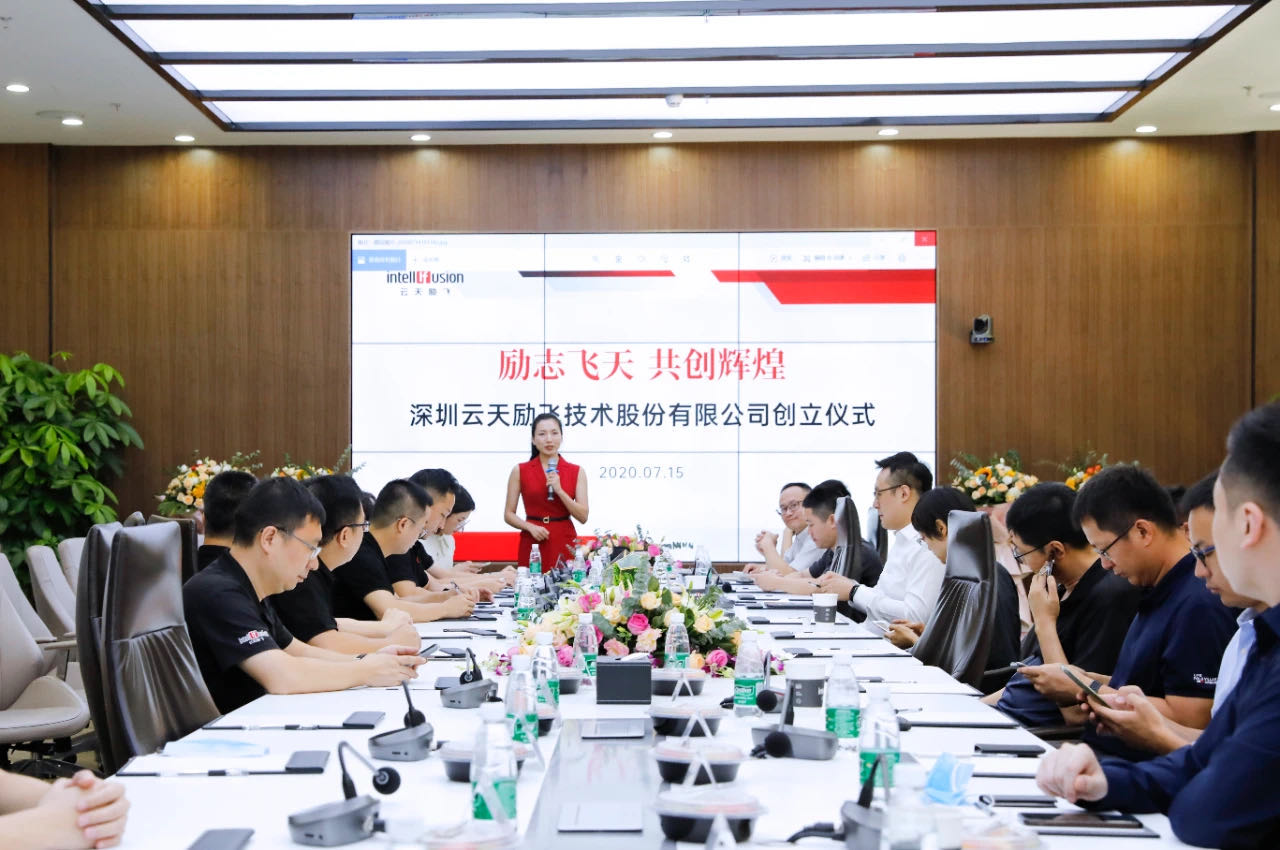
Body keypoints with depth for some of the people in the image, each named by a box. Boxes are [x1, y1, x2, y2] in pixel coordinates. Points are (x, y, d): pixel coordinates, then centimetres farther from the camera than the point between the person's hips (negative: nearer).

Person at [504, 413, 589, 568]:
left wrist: (559, 491, -12)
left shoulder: (576, 471, 5)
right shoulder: (520, 471, 4)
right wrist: (530, 527, -12)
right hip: (532, 544, 0)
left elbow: (583, 517, -1)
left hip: (565, 544, 1)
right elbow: (509, 514, 6)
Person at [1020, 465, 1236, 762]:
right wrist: (1090, 680, 6)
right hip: (1103, 746, 9)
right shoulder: (1160, 592, 13)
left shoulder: (1199, 604, -19)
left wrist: (1087, 689, -13)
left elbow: (1186, 722, -20)